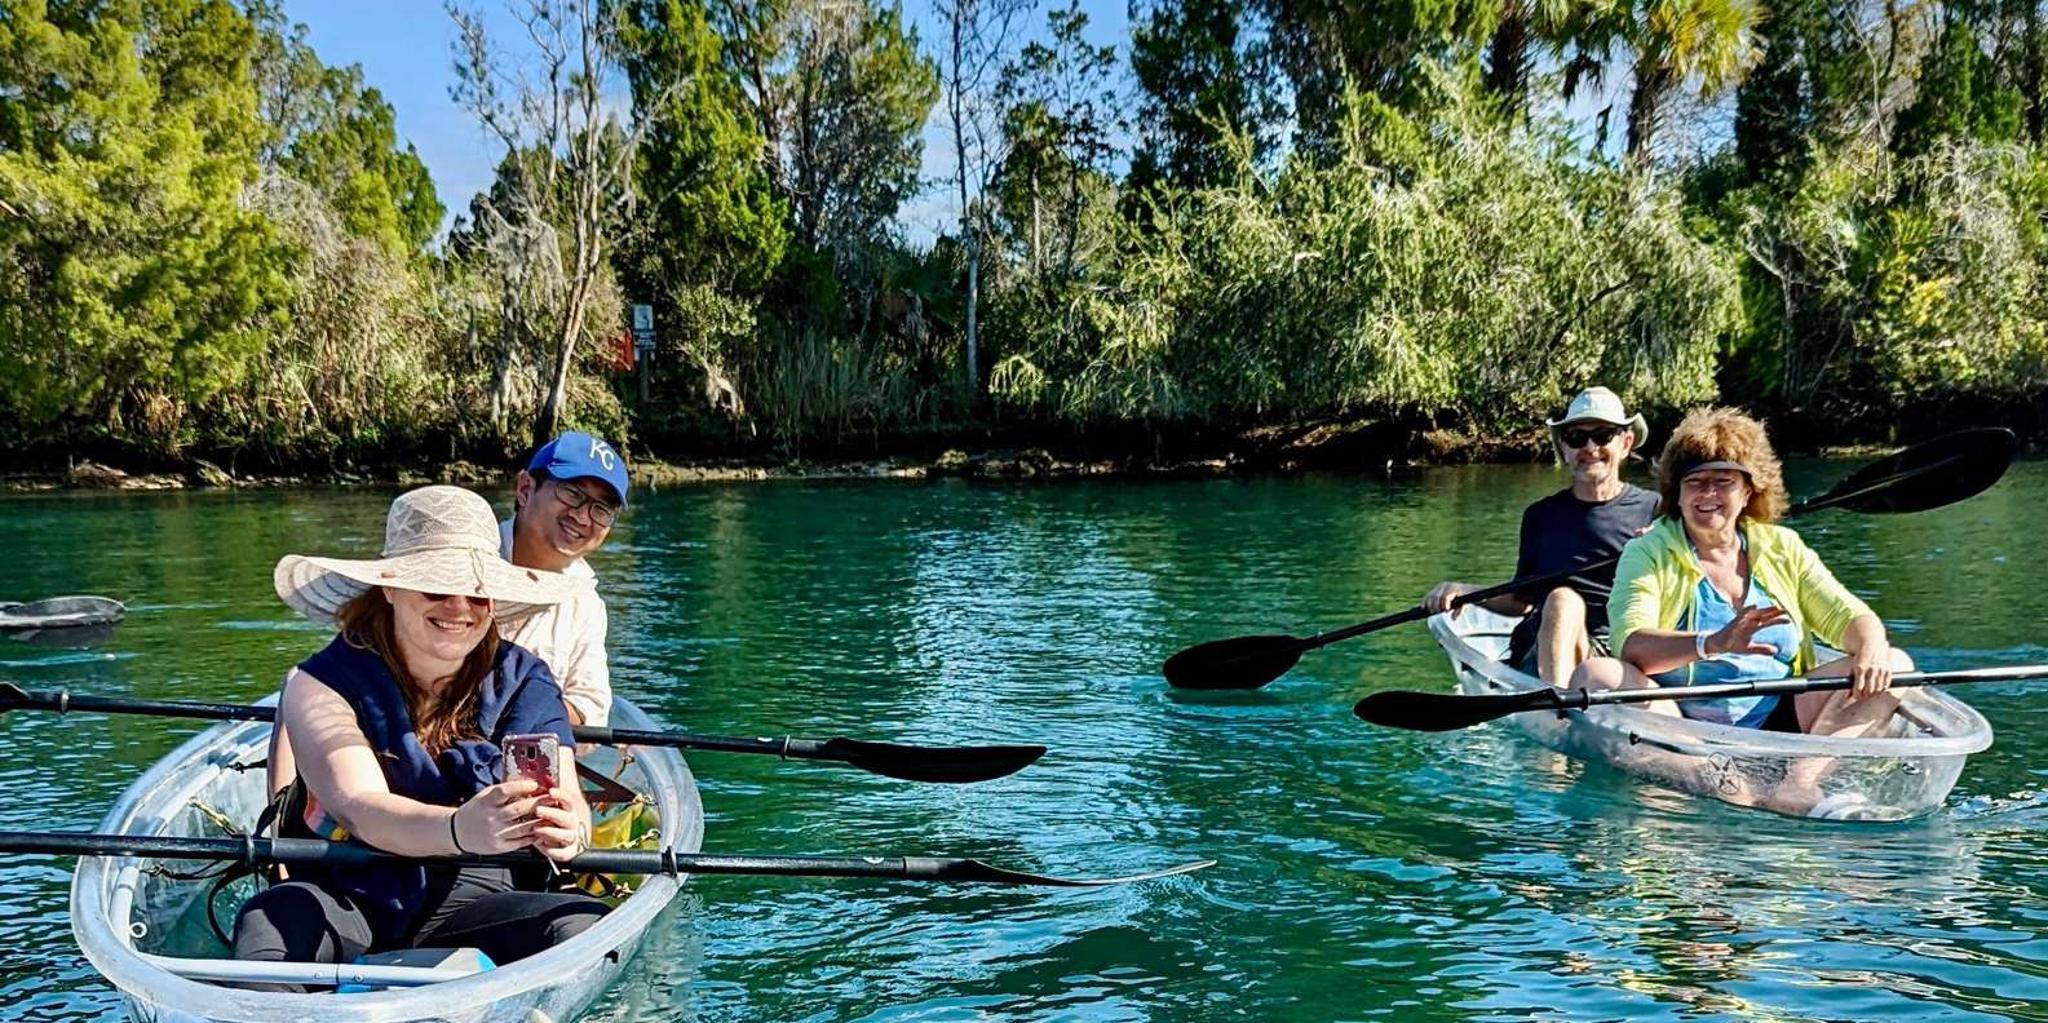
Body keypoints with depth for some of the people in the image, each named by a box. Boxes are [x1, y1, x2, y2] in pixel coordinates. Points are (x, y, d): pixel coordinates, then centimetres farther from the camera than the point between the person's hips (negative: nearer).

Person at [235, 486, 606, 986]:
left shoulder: (524, 682, 1)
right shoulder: (322, 682, -6)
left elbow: (566, 796, -14)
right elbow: (358, 807, -23)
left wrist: (567, 830, -41)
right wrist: (460, 830, -46)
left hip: (469, 898, 2)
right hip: (346, 897, -2)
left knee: (585, 924, -26)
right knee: (267, 923, -34)